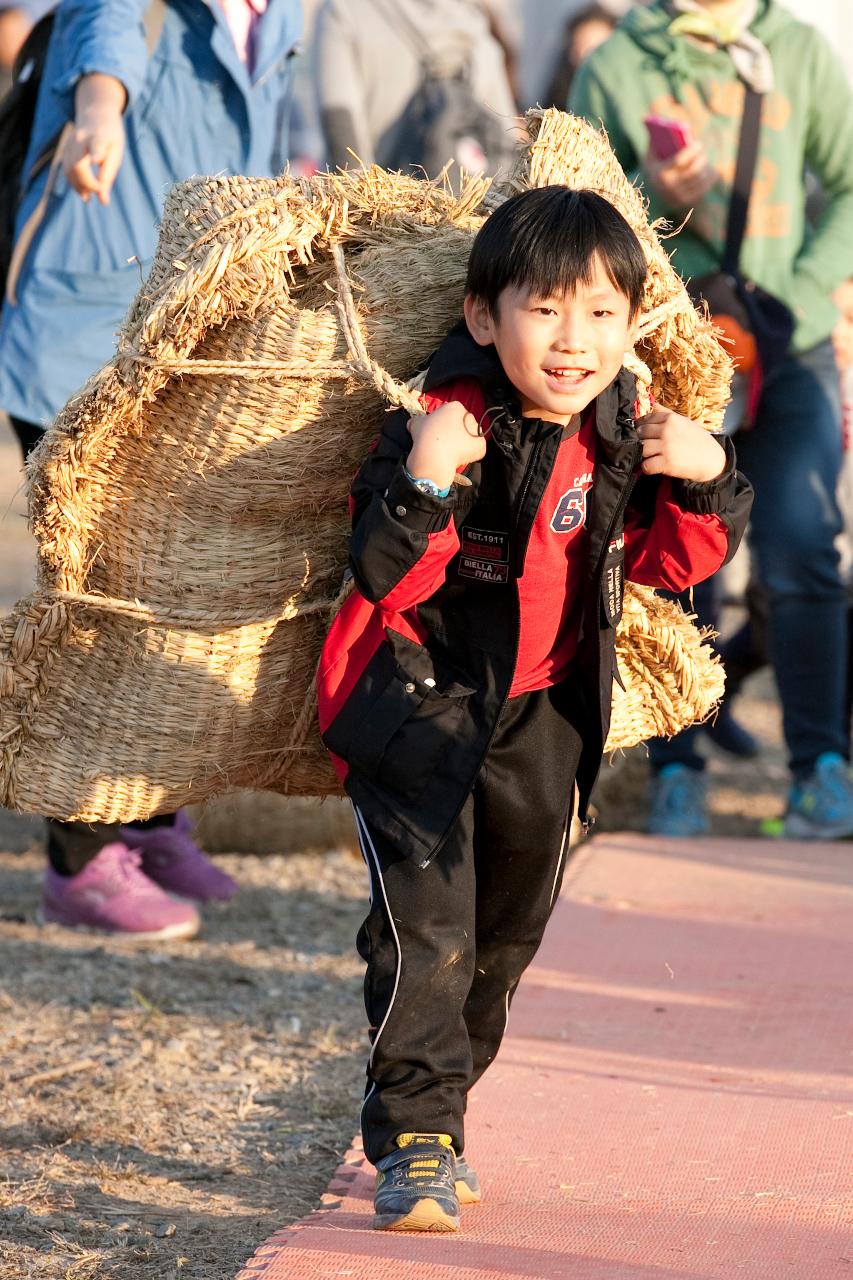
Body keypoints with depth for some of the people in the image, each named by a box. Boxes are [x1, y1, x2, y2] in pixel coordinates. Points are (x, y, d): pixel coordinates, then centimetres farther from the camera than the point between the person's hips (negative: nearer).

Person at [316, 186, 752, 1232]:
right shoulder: (446, 429, -20)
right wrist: (426, 481, -40)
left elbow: (670, 562, 10)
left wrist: (706, 478, -8)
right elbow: (383, 577, -24)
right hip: (418, 705, -6)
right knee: (426, 922, -17)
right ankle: (413, 1140, -9)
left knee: (506, 933, 17)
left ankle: (434, 1121, 35)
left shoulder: (619, 440, -3)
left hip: (541, 716, 6)